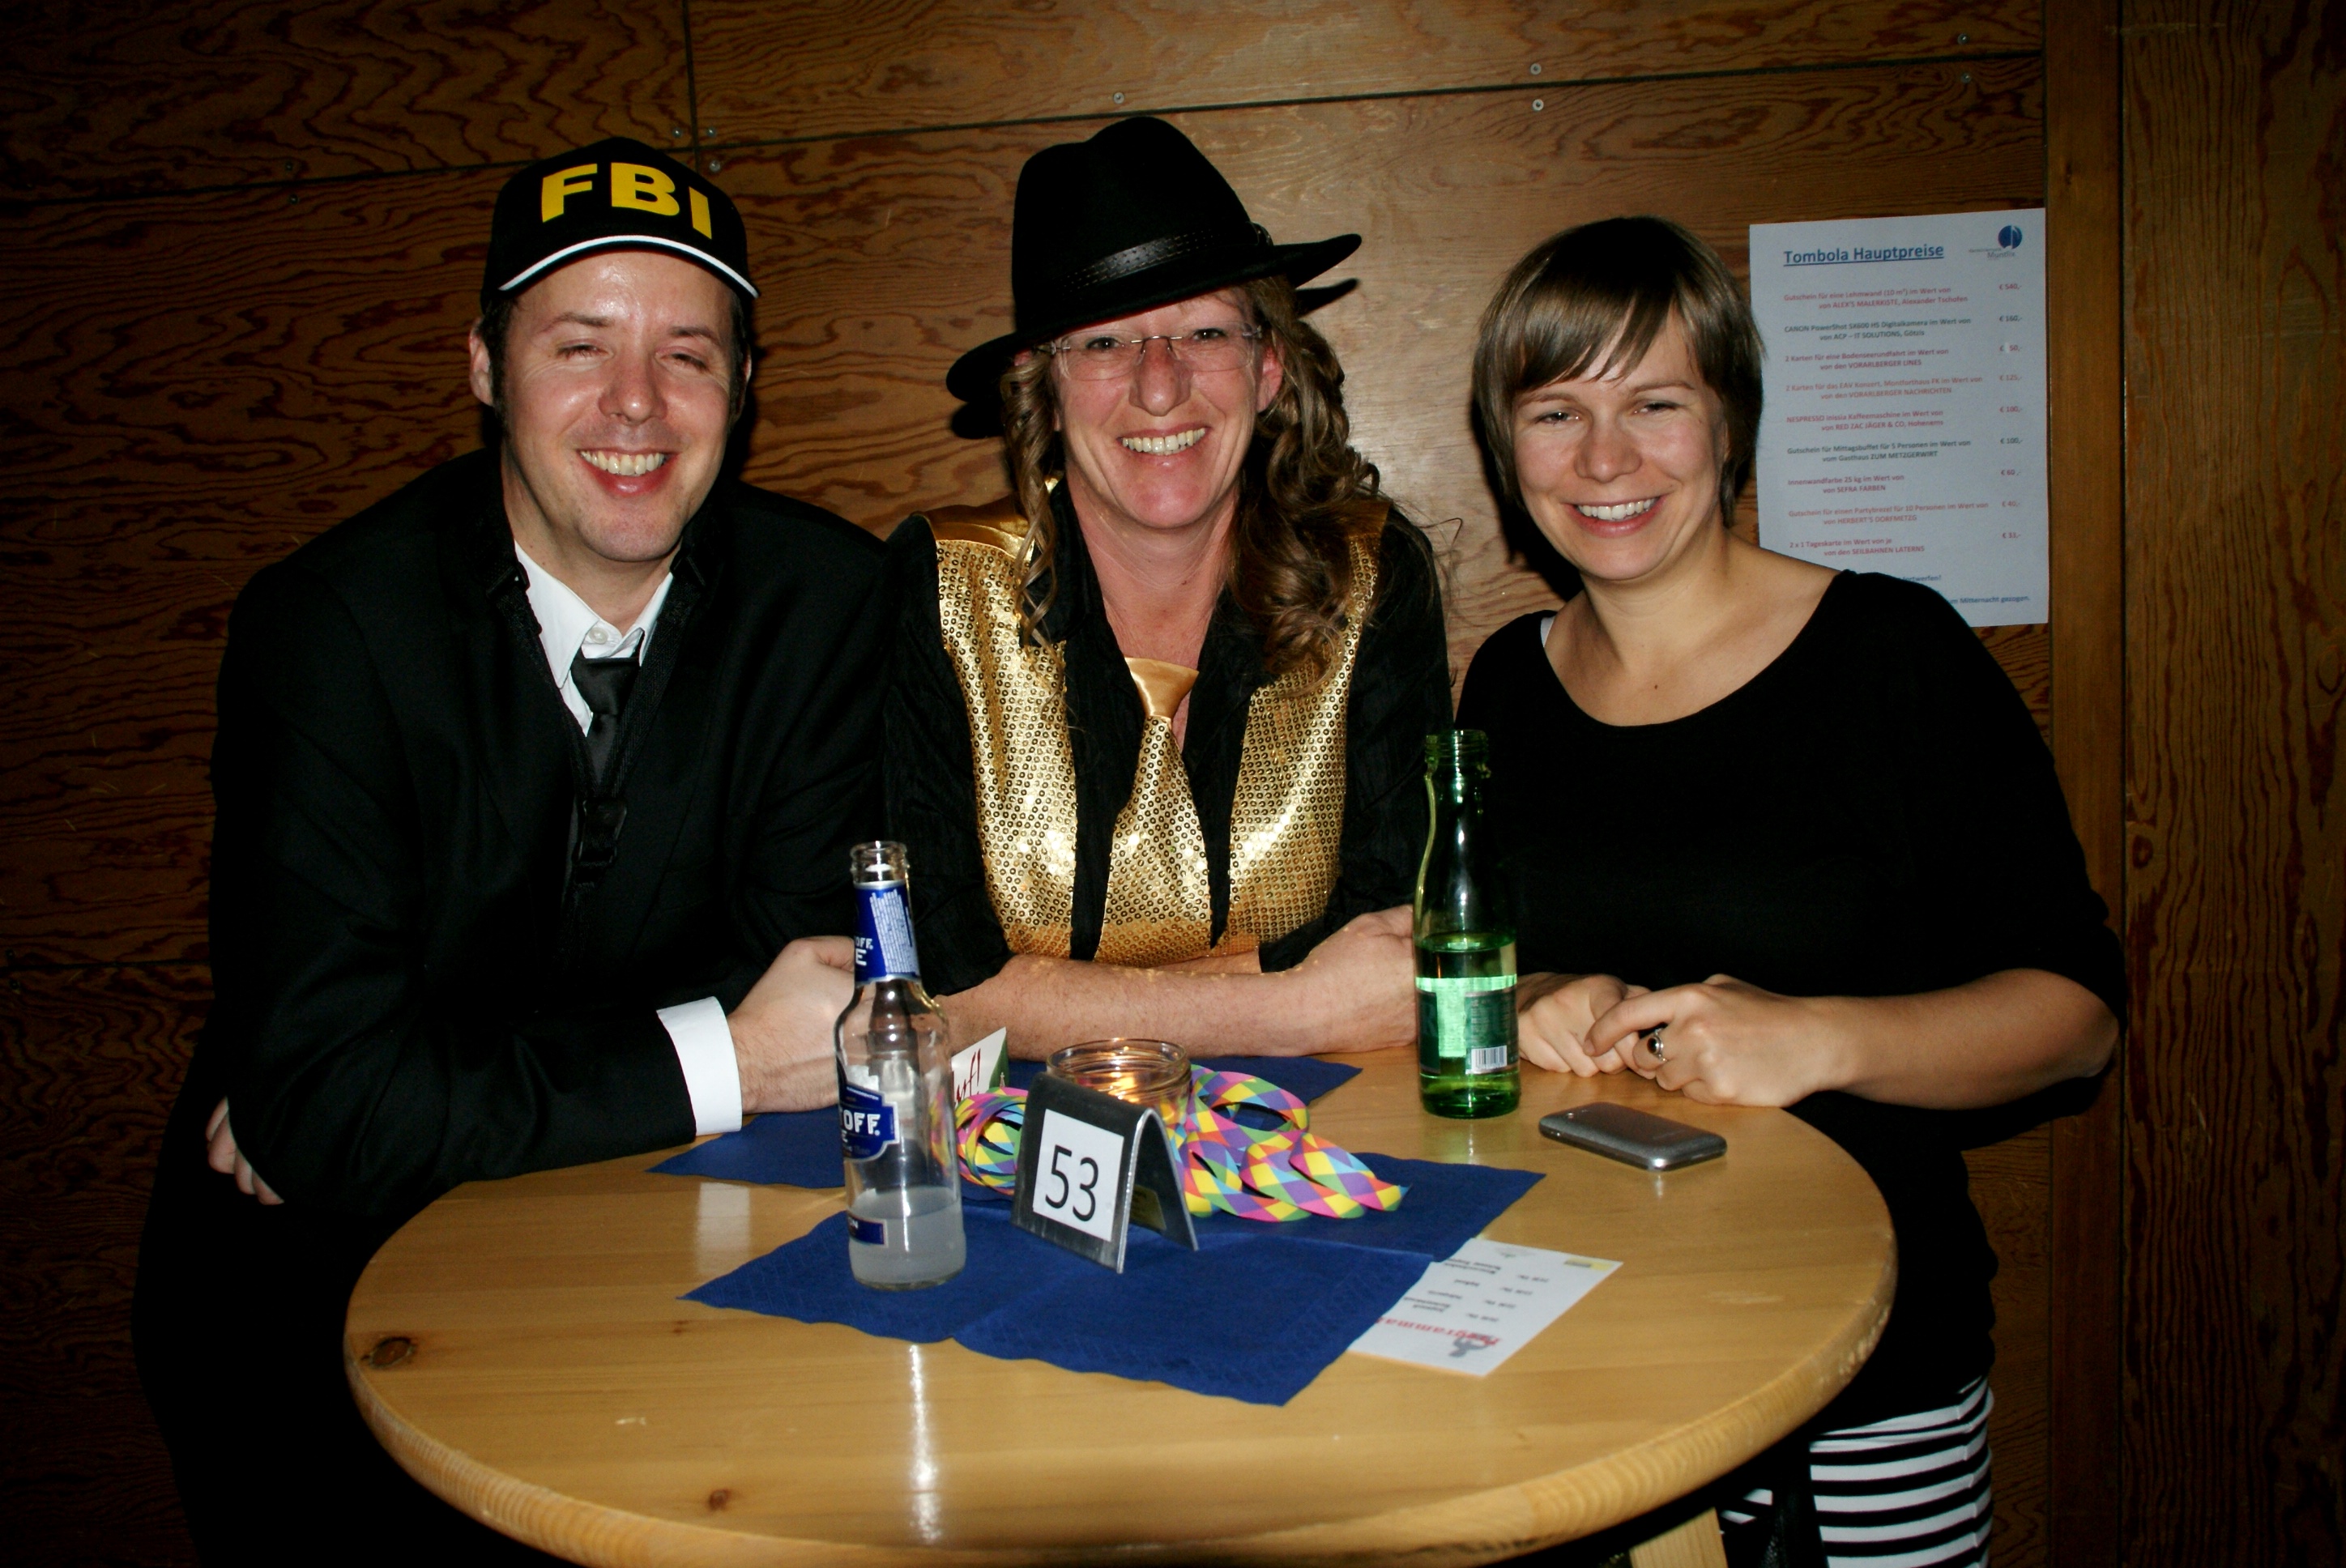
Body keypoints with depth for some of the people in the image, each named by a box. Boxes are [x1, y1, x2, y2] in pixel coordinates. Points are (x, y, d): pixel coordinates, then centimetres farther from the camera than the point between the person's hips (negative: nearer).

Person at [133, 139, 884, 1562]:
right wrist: (717, 1063, -20)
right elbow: (322, 1099, -19)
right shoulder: (332, 626, -13)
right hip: (324, 1284, -1)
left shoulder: (828, 600, -6)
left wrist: (416, 1091, -14)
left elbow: (797, 961, -8)